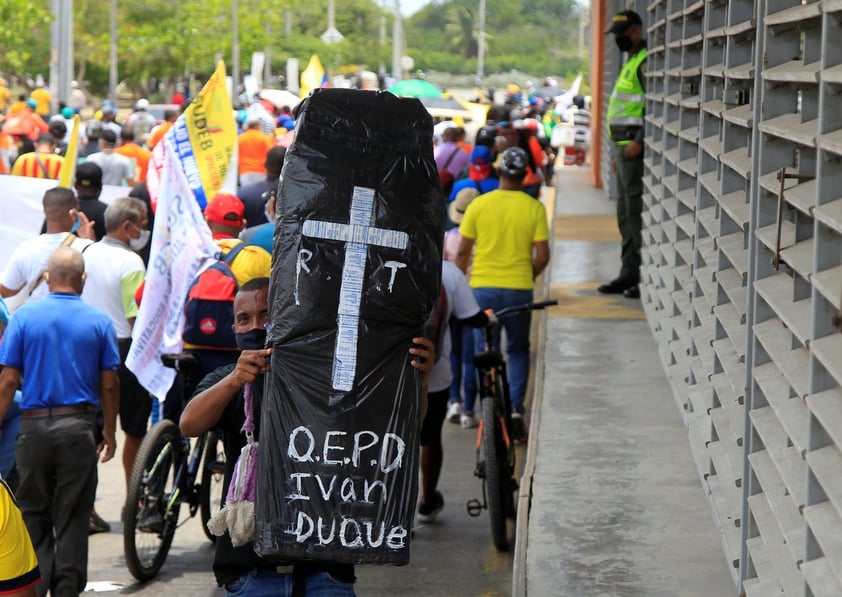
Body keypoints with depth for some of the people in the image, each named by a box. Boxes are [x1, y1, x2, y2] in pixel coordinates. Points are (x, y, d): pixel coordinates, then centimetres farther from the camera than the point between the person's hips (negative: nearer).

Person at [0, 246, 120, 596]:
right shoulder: (99, 322, 0)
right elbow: (109, 385, 2)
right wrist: (109, 432, 13)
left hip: (34, 426, 0)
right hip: (79, 428, 0)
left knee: (34, 514, 11)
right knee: (73, 518, 6)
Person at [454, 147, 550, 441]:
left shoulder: (479, 204, -4)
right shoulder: (534, 208, -5)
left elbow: (463, 252, -1)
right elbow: (542, 256, -5)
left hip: (483, 287, 0)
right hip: (519, 288, 0)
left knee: (484, 351, 12)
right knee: (518, 350, 14)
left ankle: (478, 408, 14)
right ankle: (516, 408, -1)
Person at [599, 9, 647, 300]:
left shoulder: (645, 62, -11)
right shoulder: (631, 62, 21)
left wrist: (639, 141, -24)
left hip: (635, 147, -11)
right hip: (625, 146, 11)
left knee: (636, 213, -11)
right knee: (626, 215, 13)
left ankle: (644, 278, -9)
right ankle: (629, 276, 18)